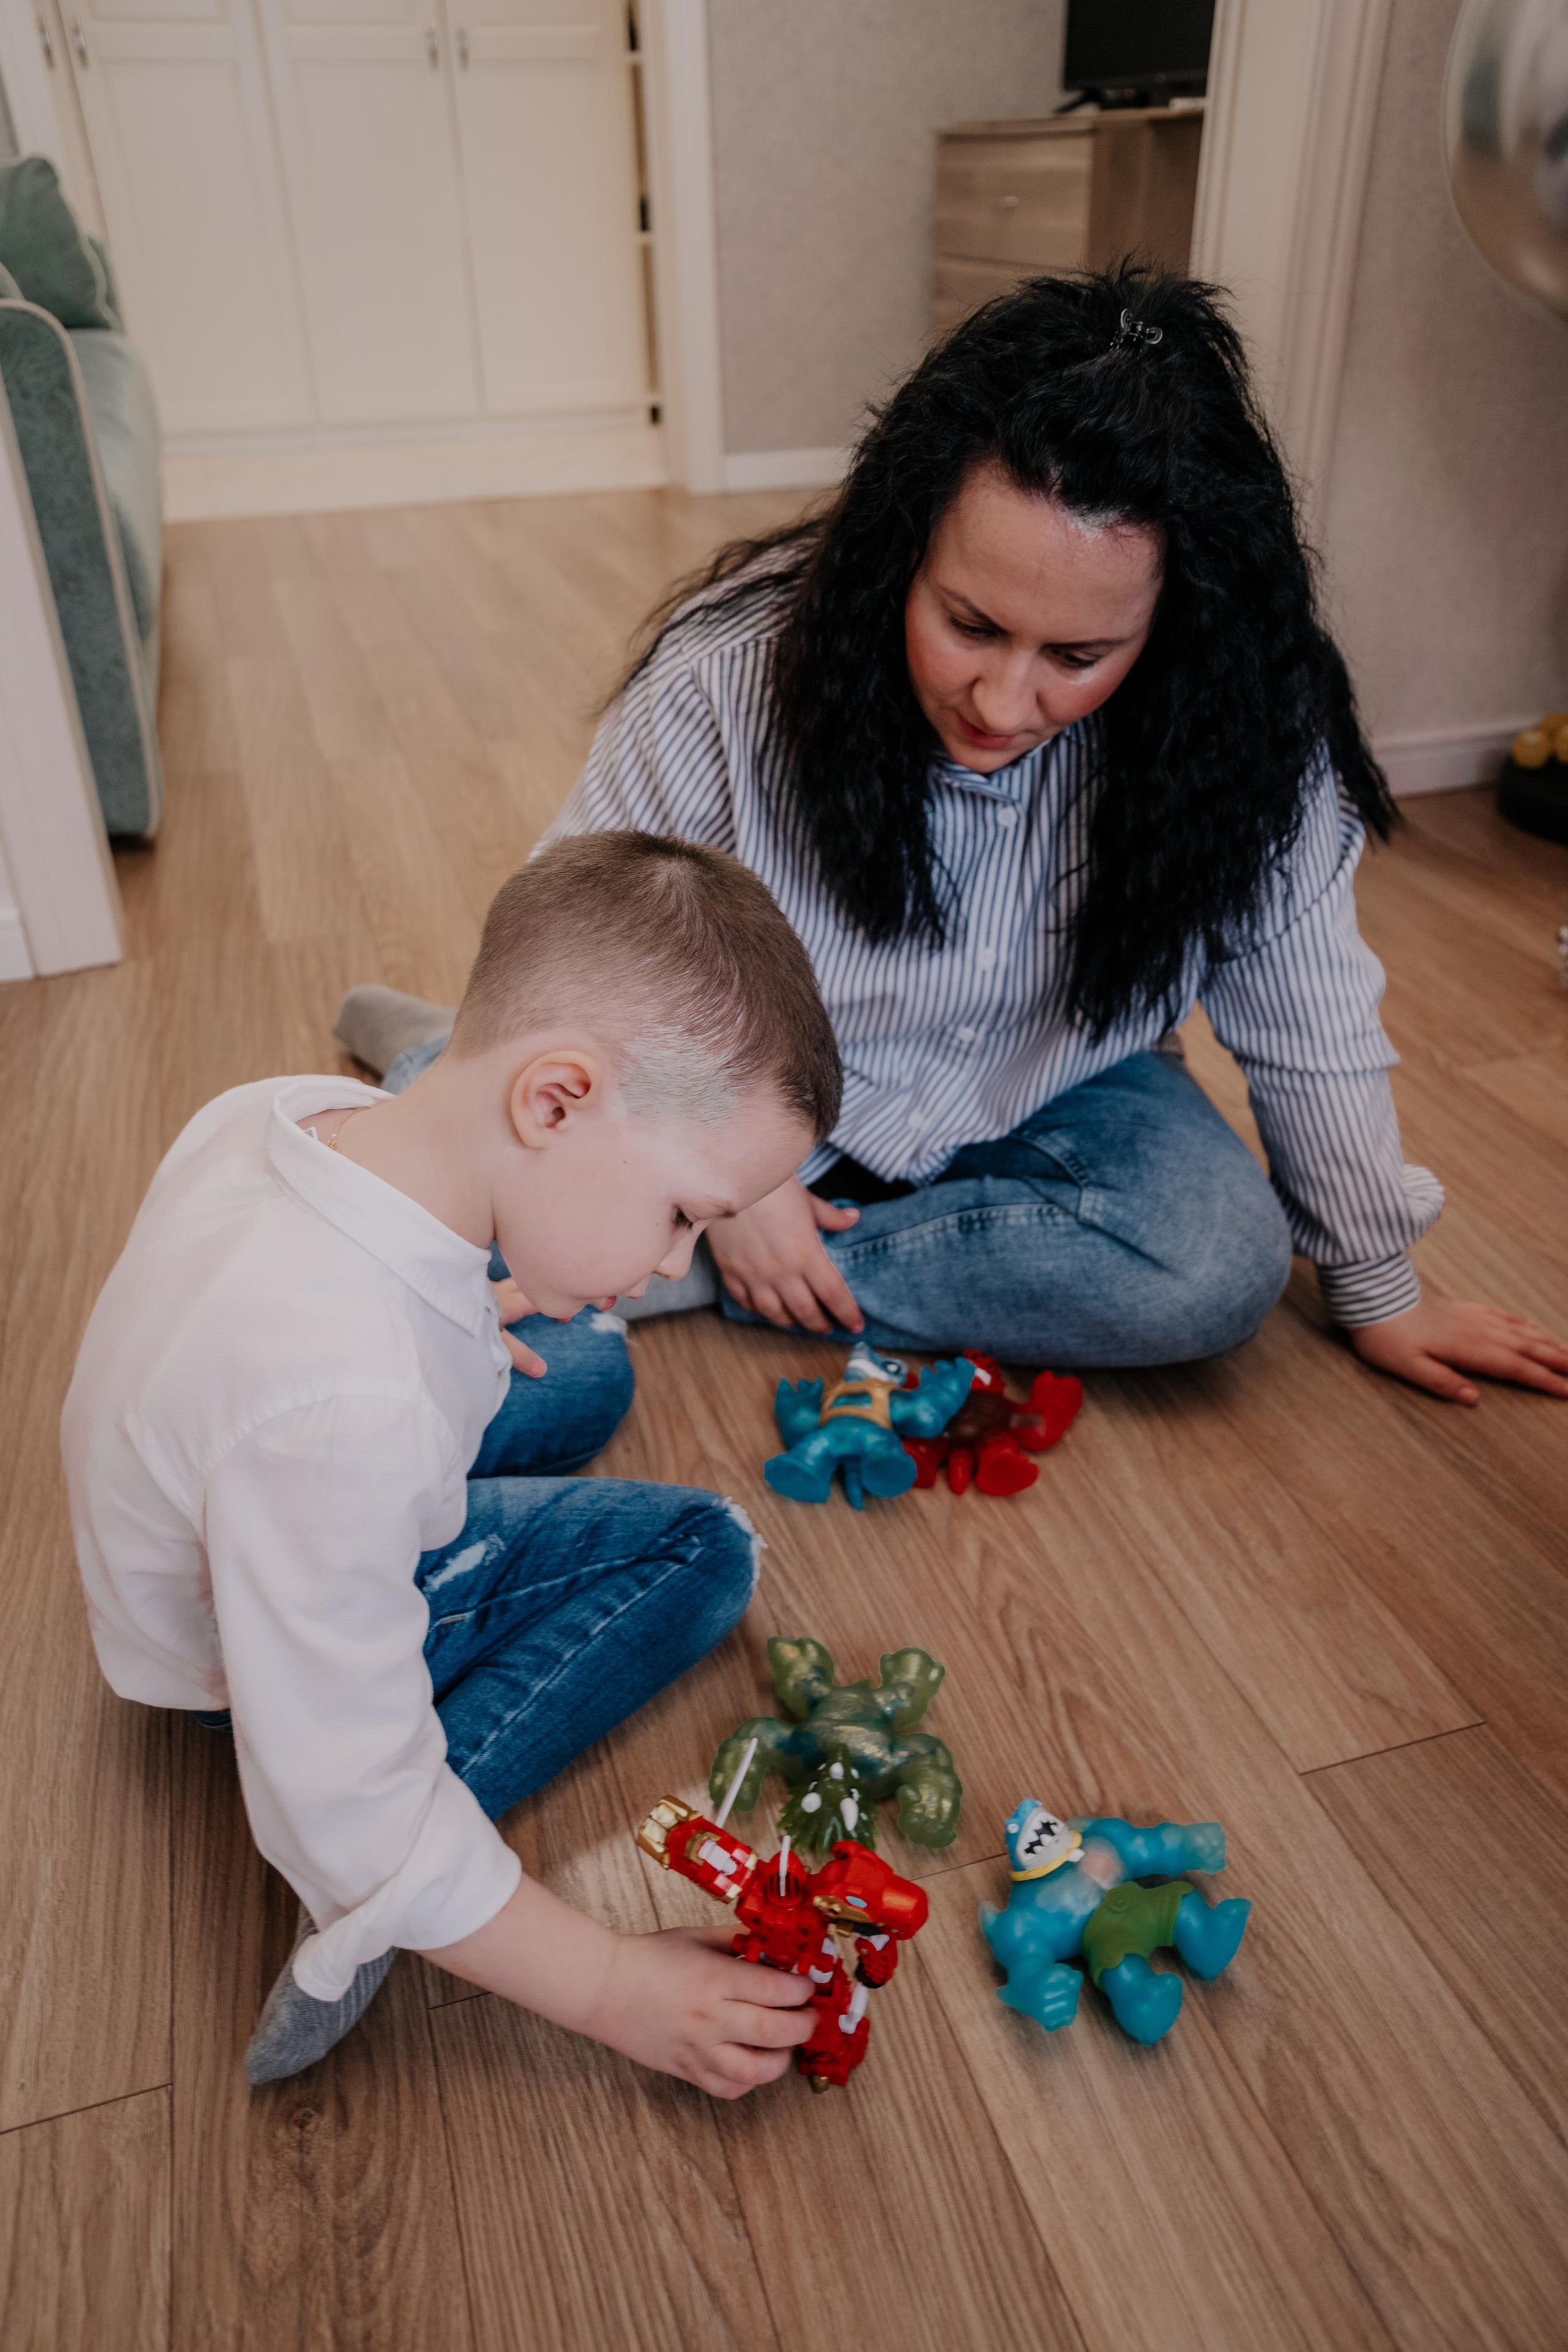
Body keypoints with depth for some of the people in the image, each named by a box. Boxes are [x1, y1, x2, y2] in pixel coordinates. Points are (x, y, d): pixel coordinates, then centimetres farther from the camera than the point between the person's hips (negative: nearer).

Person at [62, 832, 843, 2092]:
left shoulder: (292, 1110, -22)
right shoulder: (344, 1407, -47)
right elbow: (350, 1819, -36)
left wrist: (457, 1305, 14)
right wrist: (611, 1985, -26)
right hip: (277, 1644, -8)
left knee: (591, 1364, 20)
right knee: (705, 1547, -6)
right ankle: (377, 1904, -10)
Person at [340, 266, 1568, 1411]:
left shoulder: (1243, 726, -23)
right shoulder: (729, 672, -27)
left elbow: (1310, 1026, -11)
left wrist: (1377, 1289, -1)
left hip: (1045, 1095, 3)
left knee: (1220, 1271, -28)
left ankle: (681, 1273, -20)